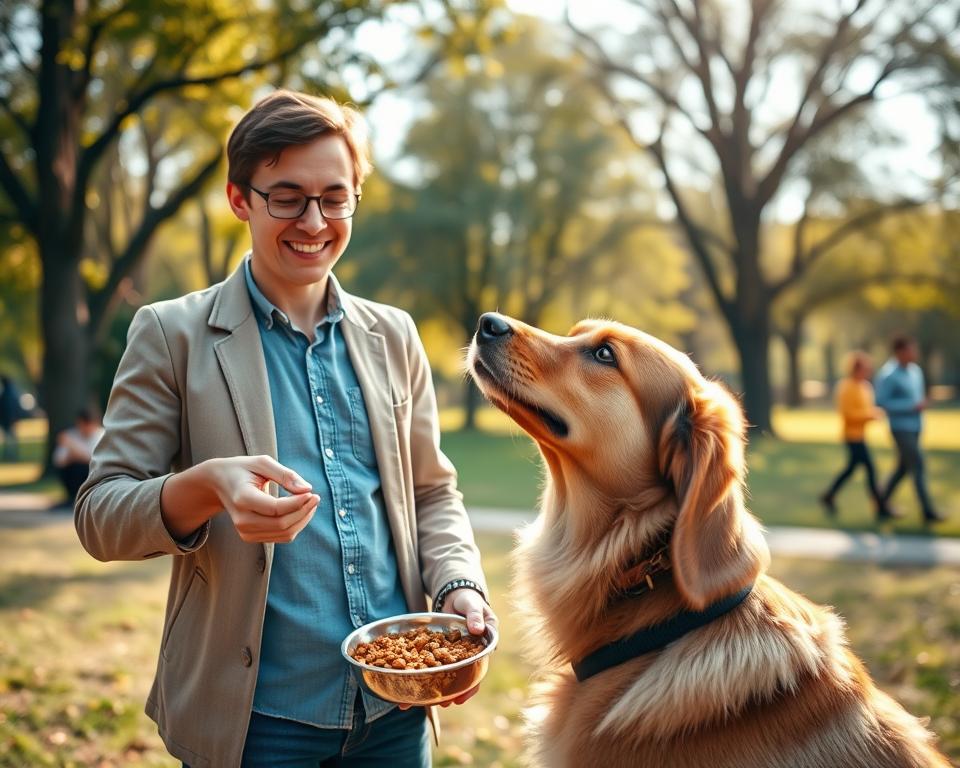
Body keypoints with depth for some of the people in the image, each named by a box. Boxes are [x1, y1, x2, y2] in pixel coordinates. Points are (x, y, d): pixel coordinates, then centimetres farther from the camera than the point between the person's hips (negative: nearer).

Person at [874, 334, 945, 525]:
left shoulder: (916, 370, 8)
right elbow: (881, 402, -18)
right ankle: (928, 512, -6)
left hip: (915, 427, 8)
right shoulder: (888, 374, -16)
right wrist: (912, 406, -20)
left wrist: (922, 403, 1)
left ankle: (882, 503, 26)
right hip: (901, 428, -8)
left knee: (903, 467, 14)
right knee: (918, 468, -9)